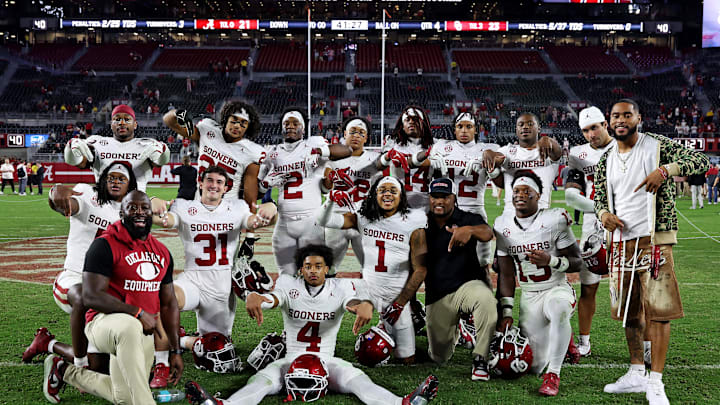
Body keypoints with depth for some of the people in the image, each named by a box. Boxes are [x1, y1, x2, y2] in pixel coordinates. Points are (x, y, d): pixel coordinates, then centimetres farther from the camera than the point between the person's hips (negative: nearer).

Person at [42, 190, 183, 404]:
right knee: (129, 327, -42)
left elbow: (168, 304, 14)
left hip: (144, 330, 7)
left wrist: (175, 350, 11)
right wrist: (137, 313, -23)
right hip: (104, 322, -7)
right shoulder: (105, 246, -10)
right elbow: (91, 296, -18)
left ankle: (66, 371, 33)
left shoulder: (162, 253, 10)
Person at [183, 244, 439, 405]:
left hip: (327, 360, 0)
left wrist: (365, 305, -49)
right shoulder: (290, 286, 0)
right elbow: (272, 299, -23)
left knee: (359, 380, -26)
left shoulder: (340, 288, 1)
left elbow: (352, 302, -22)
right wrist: (254, 297, -49)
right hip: (291, 359, 0)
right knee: (261, 380, -27)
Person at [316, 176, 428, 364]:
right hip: (367, 292, 1)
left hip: (398, 295, -1)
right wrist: (331, 199, -26)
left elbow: (420, 270, -5)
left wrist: (400, 303, -10)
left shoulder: (413, 224, -7)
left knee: (407, 359, 5)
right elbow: (323, 221, -6)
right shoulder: (363, 218, -1)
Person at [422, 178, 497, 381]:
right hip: (436, 296, 4)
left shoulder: (467, 219, -6)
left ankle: (480, 359, -25)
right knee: (439, 357, 9)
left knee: (486, 299, -40)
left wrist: (470, 230, -50)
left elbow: (487, 233, -28)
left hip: (468, 283, -3)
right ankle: (453, 329, 45)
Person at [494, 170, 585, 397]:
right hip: (528, 297, 4)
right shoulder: (503, 225, 1)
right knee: (535, 367, 0)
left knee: (559, 311, -42)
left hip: (557, 289, -3)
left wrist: (551, 260, -25)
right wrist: (505, 312, -1)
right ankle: (562, 337, 34)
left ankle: (553, 374, -24)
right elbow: (506, 274, 4)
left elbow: (577, 263, -6)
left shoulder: (555, 220, -11)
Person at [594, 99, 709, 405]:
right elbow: (600, 197, 18)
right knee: (628, 311, 12)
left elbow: (701, 161, -10)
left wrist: (665, 170, -25)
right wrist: (604, 213, -5)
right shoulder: (606, 161, 12)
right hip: (621, 240, 6)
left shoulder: (658, 146, -3)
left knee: (657, 310, -7)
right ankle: (636, 374, 25)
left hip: (654, 239, -5)